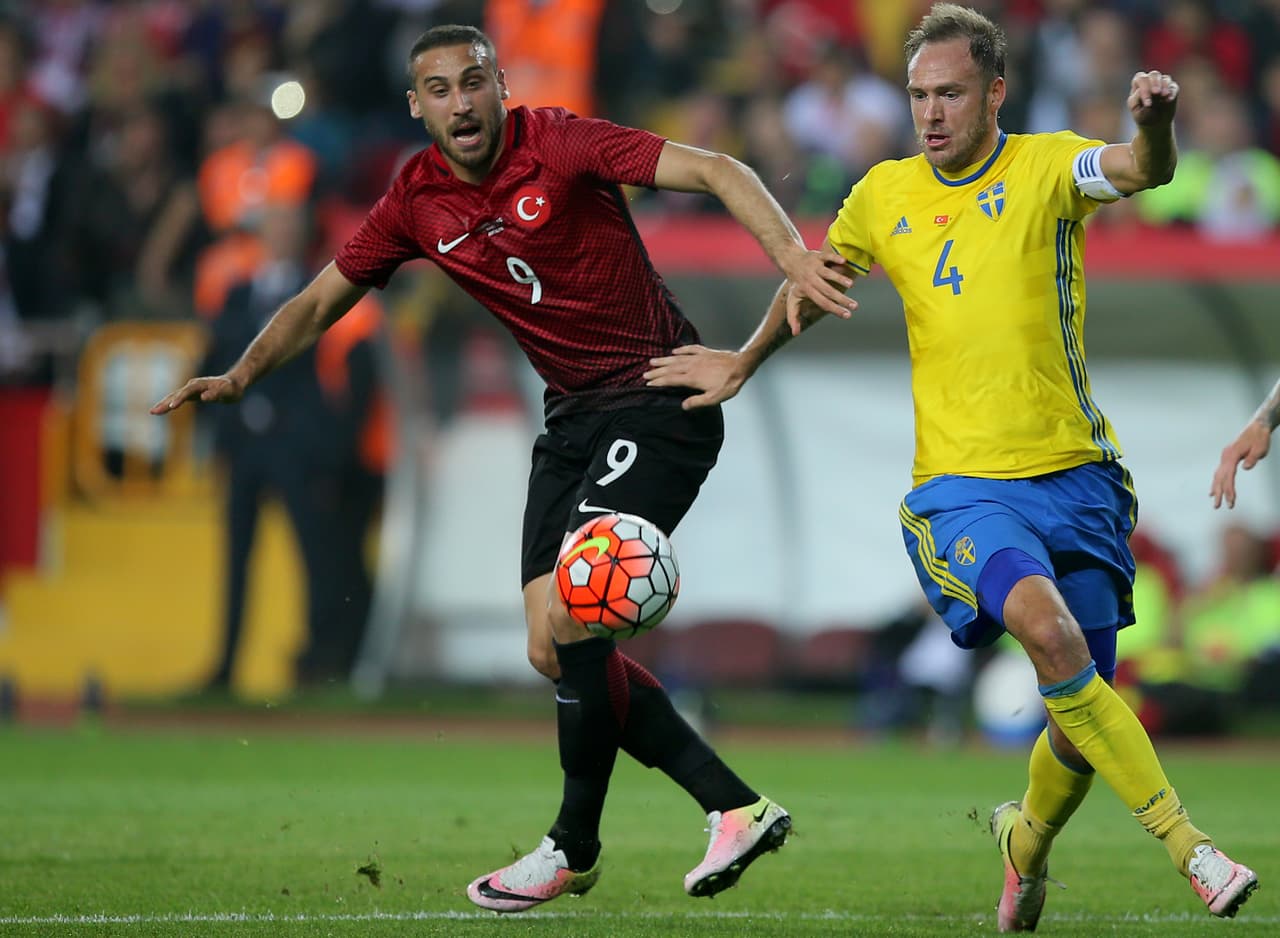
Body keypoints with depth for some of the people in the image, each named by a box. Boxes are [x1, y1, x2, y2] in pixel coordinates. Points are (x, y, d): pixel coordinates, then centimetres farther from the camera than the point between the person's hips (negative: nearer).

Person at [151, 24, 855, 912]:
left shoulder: (558, 144, -15)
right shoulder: (418, 202, 4)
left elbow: (714, 170, -23)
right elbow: (323, 300, 15)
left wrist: (791, 254, -38)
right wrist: (240, 375, 0)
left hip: (661, 399, -8)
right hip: (574, 417, 8)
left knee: (568, 615, -18)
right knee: (553, 649, 1)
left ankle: (575, 847, 0)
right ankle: (736, 807, 7)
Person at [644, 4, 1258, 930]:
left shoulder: (1045, 167, -3)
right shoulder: (884, 196, 5)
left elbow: (1142, 171, -25)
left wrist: (1155, 124, -47)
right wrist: (746, 362, 35)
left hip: (1076, 474, 0)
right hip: (962, 485, 0)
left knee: (1084, 718, 4)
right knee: (1047, 627, -30)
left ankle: (1027, 838, 40)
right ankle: (1191, 849, -30)